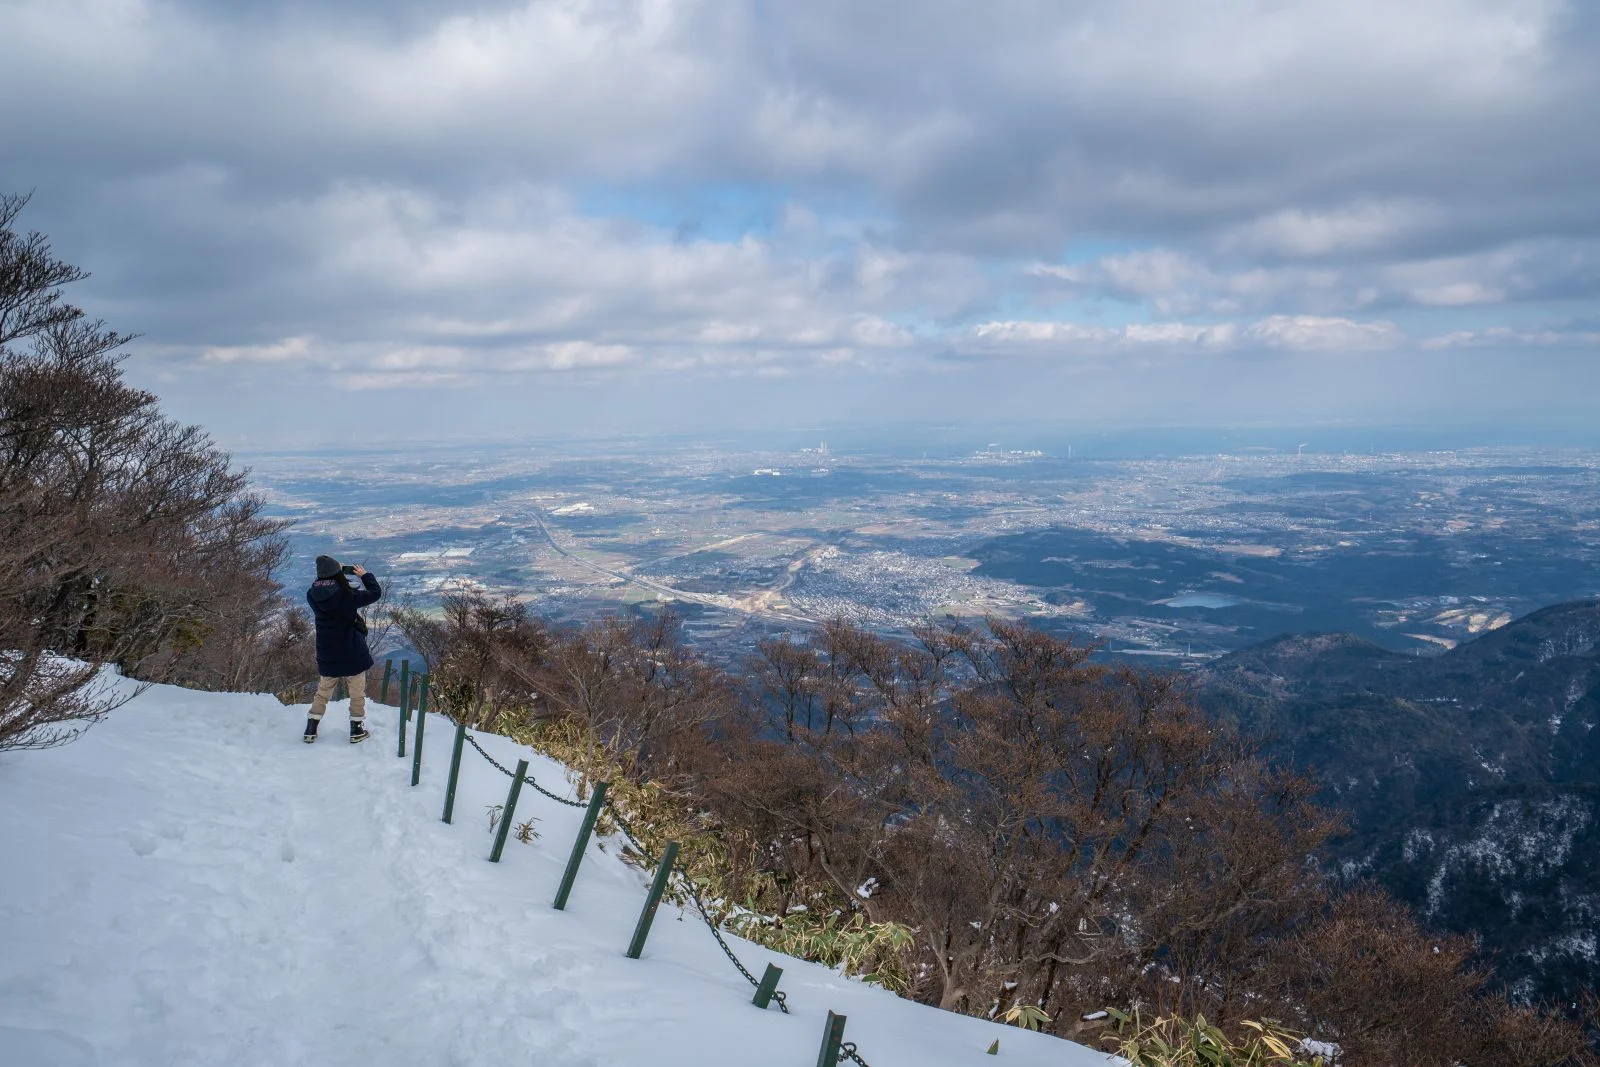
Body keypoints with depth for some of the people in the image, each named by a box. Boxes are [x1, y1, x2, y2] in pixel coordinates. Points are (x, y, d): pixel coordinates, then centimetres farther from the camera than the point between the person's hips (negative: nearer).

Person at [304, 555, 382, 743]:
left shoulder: (313, 595, -9)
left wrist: (331, 572, 12)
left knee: (323, 692, 21)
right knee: (357, 693, 13)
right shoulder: (347, 595, -21)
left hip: (326, 654, 4)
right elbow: (375, 593, -9)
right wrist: (364, 575, 5)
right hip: (351, 653, -4)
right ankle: (356, 731, 18)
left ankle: (310, 730, 22)